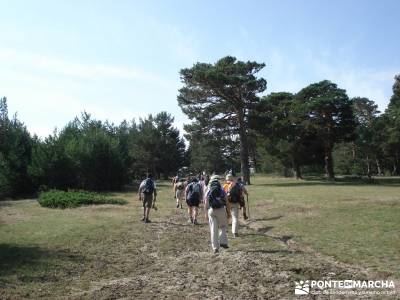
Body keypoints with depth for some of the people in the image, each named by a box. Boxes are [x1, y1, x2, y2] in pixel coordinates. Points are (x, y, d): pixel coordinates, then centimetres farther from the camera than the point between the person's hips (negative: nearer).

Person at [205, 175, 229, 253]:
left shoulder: (208, 190, 3)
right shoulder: (222, 190, 1)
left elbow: (206, 203, 2)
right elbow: (226, 202, 1)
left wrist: (206, 213, 8)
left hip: (211, 210, 1)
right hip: (221, 210, -1)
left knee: (213, 229, 6)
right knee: (223, 226, 18)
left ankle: (215, 247, 6)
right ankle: (223, 242, 5)